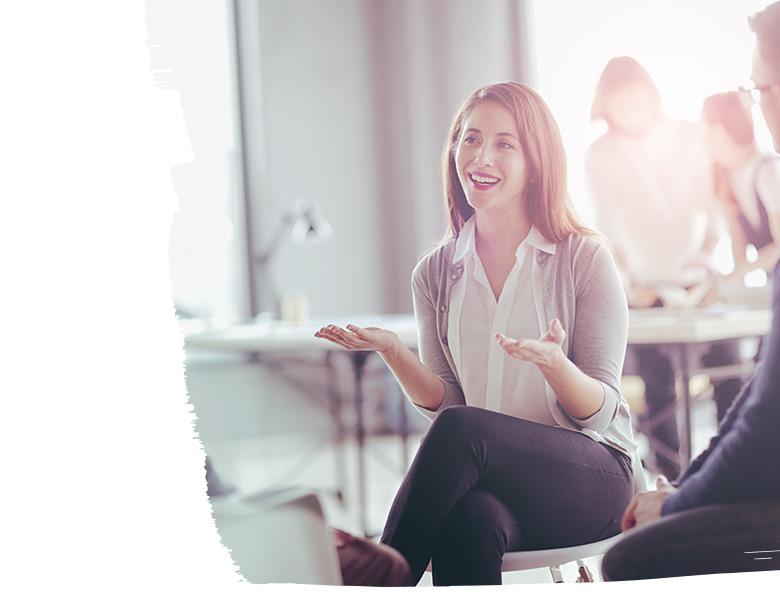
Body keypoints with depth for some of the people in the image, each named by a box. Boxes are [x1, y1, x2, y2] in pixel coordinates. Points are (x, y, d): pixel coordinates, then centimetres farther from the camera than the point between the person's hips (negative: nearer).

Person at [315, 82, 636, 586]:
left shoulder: (585, 260, -2)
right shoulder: (435, 274, 9)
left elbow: (599, 413, -3)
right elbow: (444, 401, 10)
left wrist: (553, 363, -25)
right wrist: (392, 351, -9)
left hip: (592, 479, -2)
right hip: (489, 482, 2)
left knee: (460, 429, -32)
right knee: (470, 520, -37)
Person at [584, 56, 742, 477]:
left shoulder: (688, 138, 3)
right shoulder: (598, 157, 0)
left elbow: (714, 207, 6)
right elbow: (606, 230, -1)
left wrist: (705, 256, -8)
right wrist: (627, 284, -12)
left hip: (699, 280, 2)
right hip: (646, 286, -1)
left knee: (728, 373, -4)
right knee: (658, 391, -4)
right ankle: (671, 481, 2)